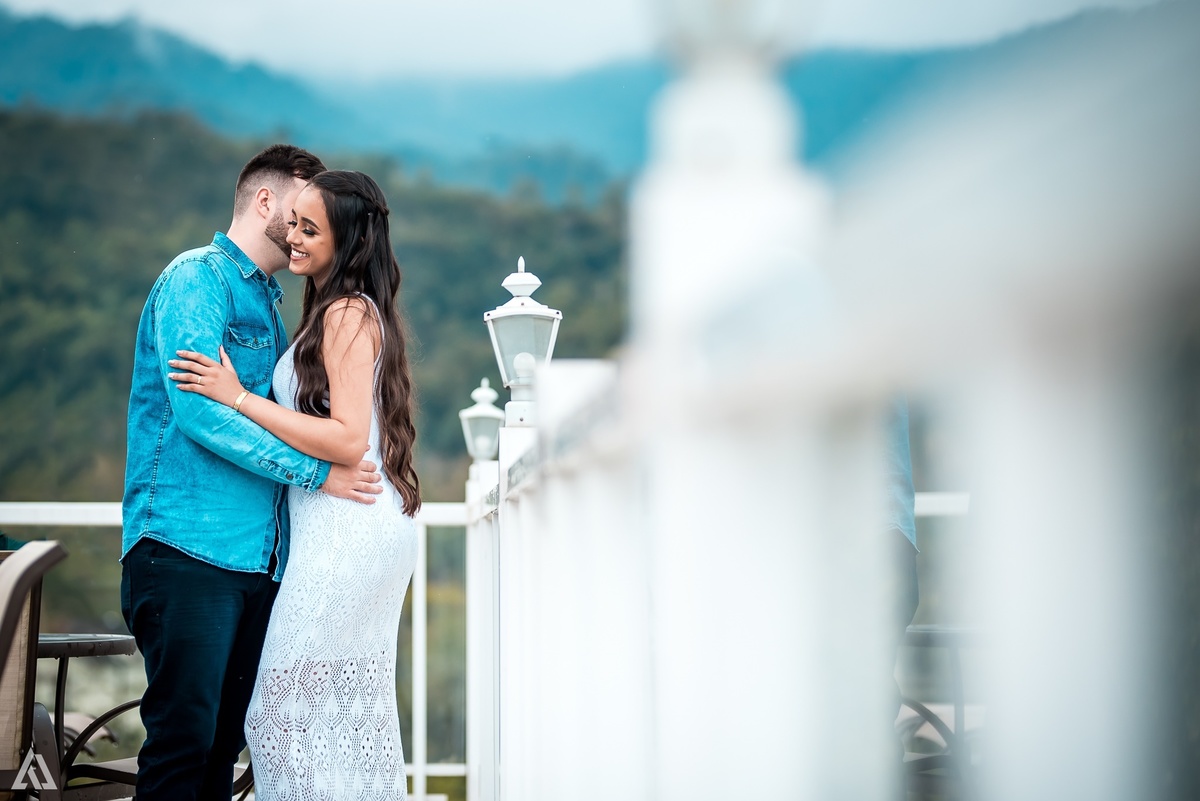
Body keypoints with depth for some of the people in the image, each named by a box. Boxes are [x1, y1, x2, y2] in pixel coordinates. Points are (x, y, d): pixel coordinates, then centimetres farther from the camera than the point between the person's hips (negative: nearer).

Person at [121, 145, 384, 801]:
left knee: (225, 740, 8)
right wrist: (317, 472, -14)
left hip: (254, 556, 9)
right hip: (188, 549, -9)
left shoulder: (267, 302, 24)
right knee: (184, 737, -10)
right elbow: (198, 409, -17)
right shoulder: (196, 277, -4)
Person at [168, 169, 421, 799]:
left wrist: (237, 397, -18)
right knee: (352, 711, 13)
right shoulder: (356, 312, 17)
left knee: (294, 707, -5)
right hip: (370, 530, 10)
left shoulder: (346, 314, -12)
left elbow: (348, 439, -20)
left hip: (346, 533, -10)